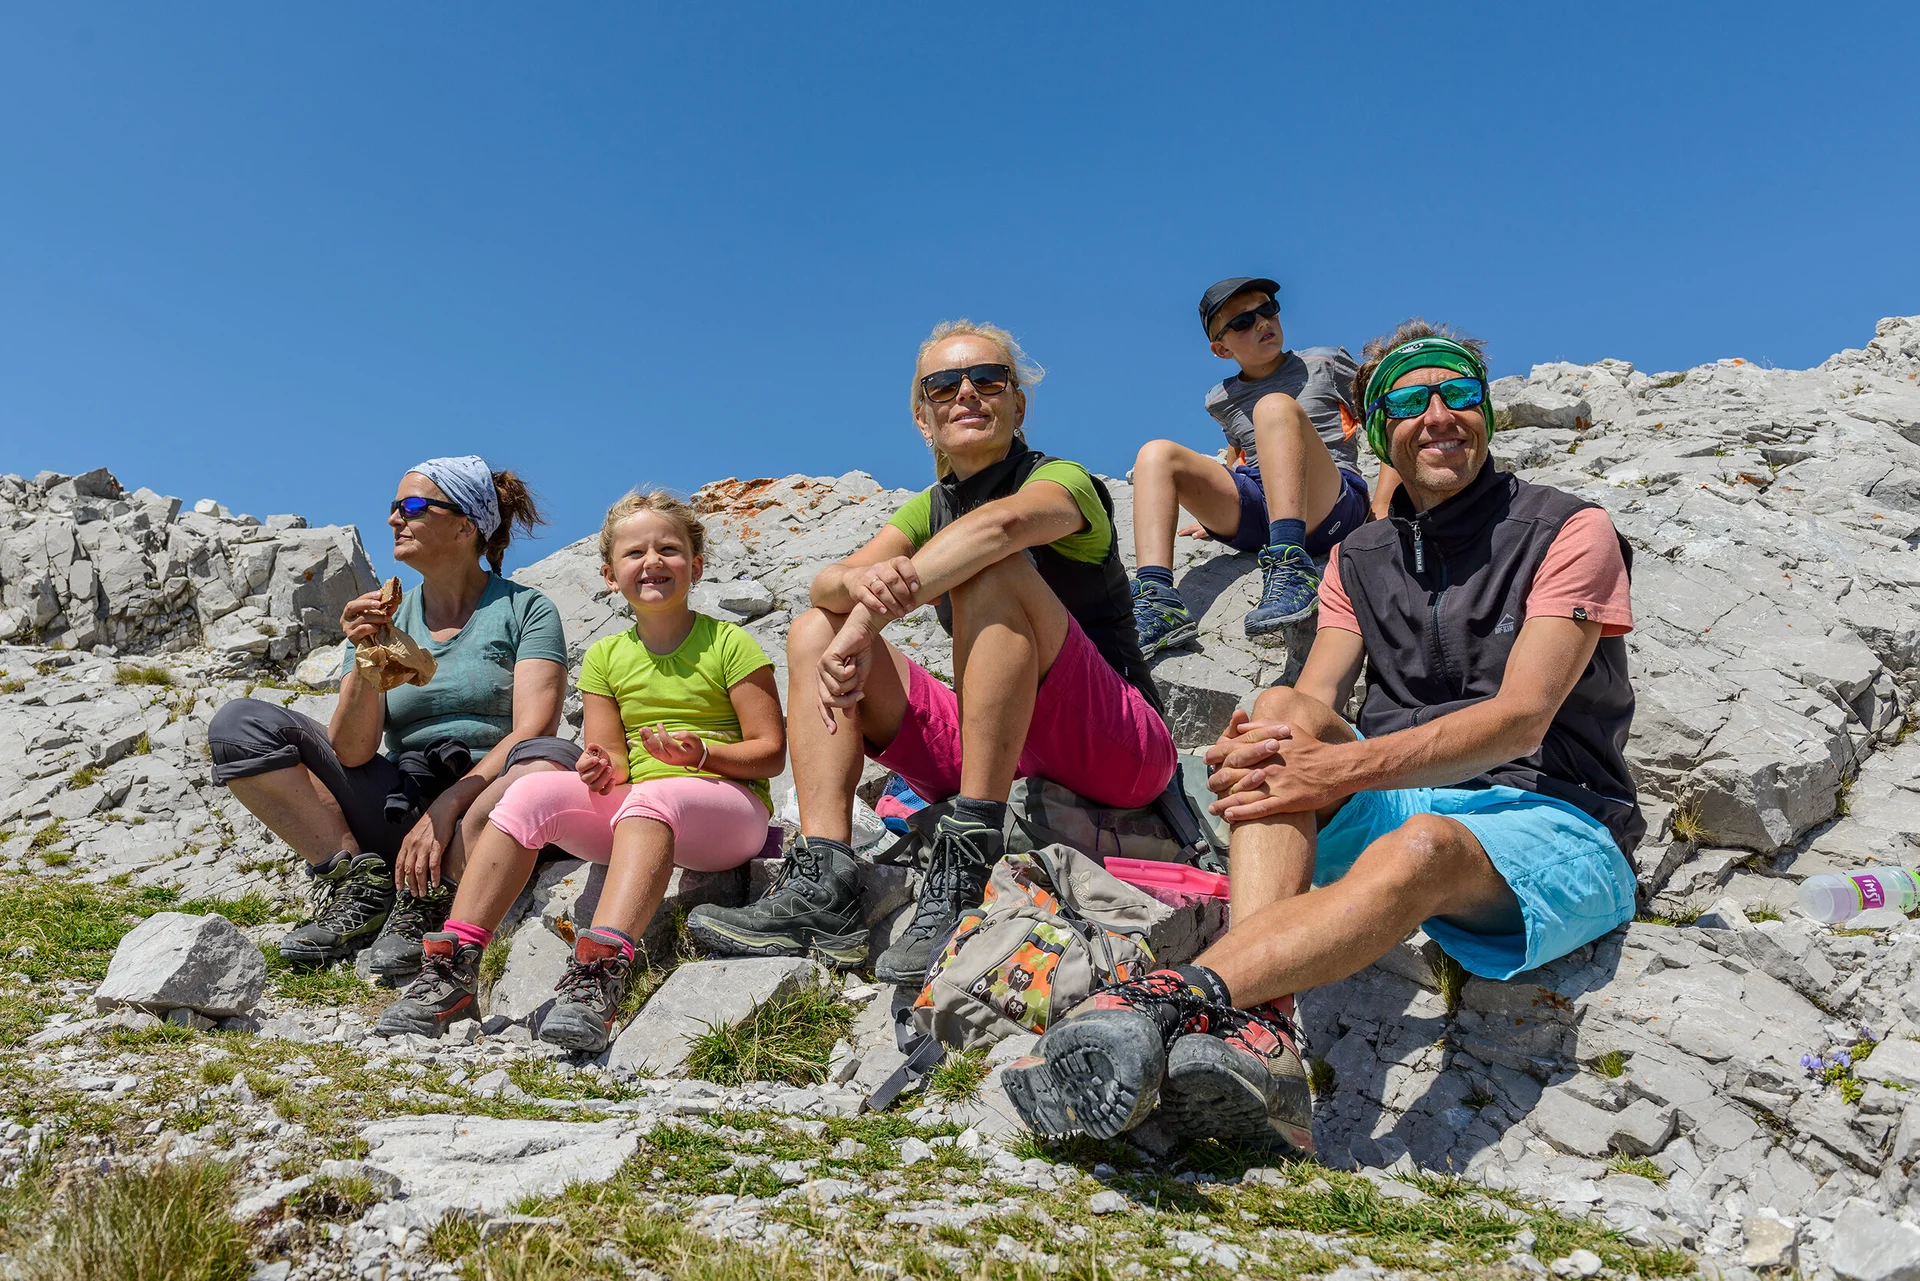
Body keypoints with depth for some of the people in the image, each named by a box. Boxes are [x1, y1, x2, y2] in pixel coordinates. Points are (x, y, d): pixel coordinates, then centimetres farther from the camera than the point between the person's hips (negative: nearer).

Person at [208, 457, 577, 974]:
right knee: (239, 724, -6)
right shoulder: (385, 619, 11)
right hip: (397, 806, 4)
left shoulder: (526, 610, 2)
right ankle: (361, 884, -12)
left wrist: (446, 806, -23)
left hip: (481, 816, -4)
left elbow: (531, 731, -12)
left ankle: (429, 899, -22)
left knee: (554, 758, -36)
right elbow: (351, 753, 1)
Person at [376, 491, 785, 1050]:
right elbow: (613, 760, 10)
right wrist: (600, 768, -14)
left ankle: (600, 975, -54)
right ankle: (453, 967, -25)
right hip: (630, 809, 4)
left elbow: (772, 752, -3)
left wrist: (701, 754, -19)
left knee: (651, 796, -37)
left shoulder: (729, 644, 0)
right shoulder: (605, 656, 13)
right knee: (532, 792, -22)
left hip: (728, 809, -4)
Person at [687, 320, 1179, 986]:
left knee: (994, 571, -29)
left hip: (1121, 751, -6)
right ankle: (823, 887, -20)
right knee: (813, 631, -3)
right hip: (999, 750, 6)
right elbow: (826, 582, -3)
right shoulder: (929, 510, 15)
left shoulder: (1062, 479, -4)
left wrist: (864, 623, -35)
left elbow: (1003, 521, -31)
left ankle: (967, 868, -35)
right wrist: (860, 583, -29)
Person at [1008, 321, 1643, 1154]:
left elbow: (1521, 717, -14)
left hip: (1556, 825, -4)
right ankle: (1259, 1029, -46)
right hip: (1397, 803, 4)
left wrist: (1346, 768, -27)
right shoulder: (1359, 561, 16)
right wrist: (1285, 734, -26)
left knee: (1421, 845, -39)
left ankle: (1181, 998, -57)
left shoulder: (1571, 532, 1)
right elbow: (1318, 701, 1)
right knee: (1282, 714, -25)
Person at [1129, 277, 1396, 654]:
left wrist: (1381, 509, -1)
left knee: (1274, 405, -28)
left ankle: (1289, 570, -49)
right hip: (1252, 518, 4)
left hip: (1330, 507, -3)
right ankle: (1158, 603, -37)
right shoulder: (1222, 400, 23)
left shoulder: (1327, 364, 14)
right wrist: (1217, 512, 22)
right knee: (1156, 453, -13)